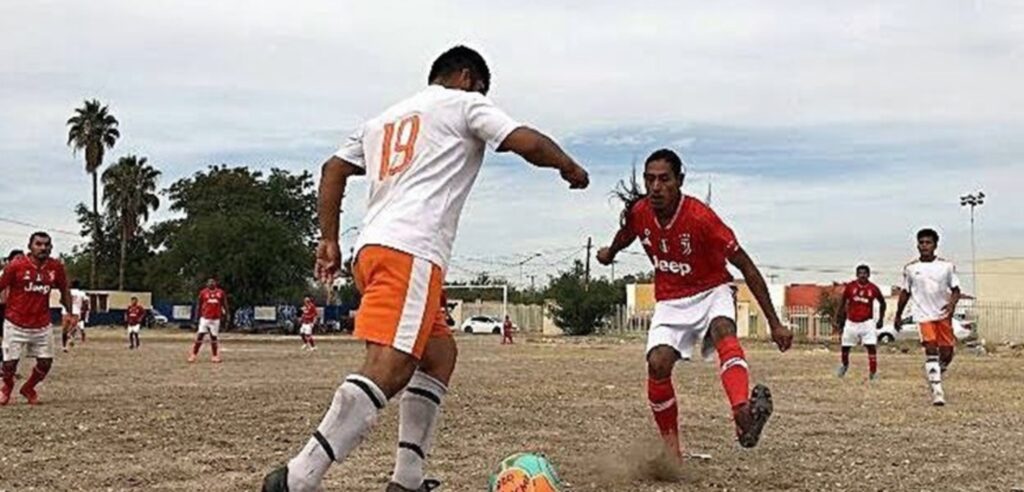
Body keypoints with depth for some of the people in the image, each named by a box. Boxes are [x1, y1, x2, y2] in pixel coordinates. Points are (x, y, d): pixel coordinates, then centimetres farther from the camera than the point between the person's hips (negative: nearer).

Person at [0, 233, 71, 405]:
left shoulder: (56, 267, -4)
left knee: (46, 362, 4)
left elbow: (64, 290, 11)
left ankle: (28, 388, 32)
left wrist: (70, 314, 11)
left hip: (42, 325, 3)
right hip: (16, 324, -3)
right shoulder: (16, 266, -14)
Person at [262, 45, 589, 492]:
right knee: (389, 368, -19)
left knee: (439, 352, 18)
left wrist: (329, 239, 25)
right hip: (411, 252, -9)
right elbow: (528, 143, 1)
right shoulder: (464, 104, 11)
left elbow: (333, 170, 28)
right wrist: (569, 167, 19)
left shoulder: (383, 119, 31)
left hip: (371, 249, 9)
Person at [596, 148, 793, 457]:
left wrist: (774, 323, -20)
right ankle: (671, 448, -5)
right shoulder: (639, 212, -11)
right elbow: (627, 234, 17)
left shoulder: (700, 217, -25)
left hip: (711, 292, -3)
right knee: (658, 363, -21)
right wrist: (609, 253, 39)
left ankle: (744, 416, -61)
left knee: (723, 329, -36)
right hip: (670, 302, 3)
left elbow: (745, 266, -19)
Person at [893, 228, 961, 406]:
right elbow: (905, 293, 14)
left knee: (946, 353, 3)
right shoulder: (910, 268, 4)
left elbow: (956, 290, 4)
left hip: (944, 314, 1)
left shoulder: (946, 266, 2)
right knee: (931, 350, -15)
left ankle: (936, 376, 34)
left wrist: (952, 303, -16)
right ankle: (937, 391, -17)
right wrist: (898, 314, 18)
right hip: (924, 315, -1)